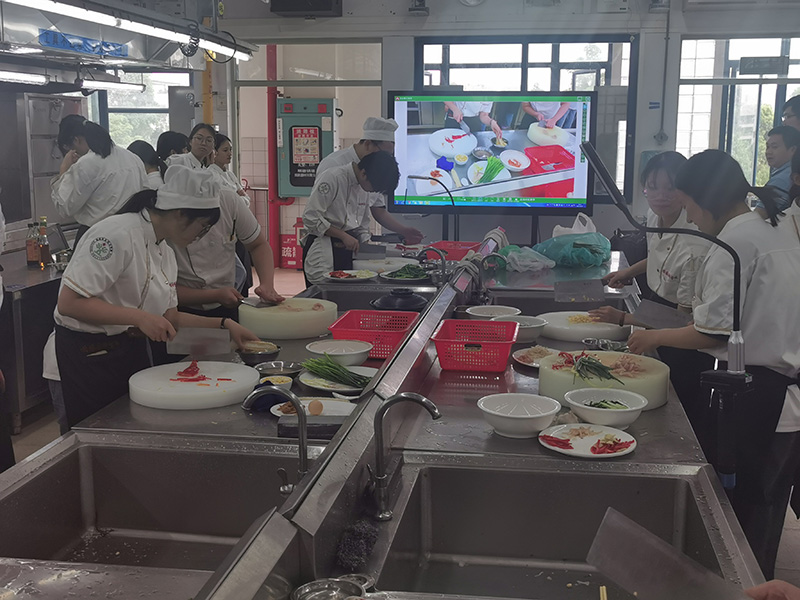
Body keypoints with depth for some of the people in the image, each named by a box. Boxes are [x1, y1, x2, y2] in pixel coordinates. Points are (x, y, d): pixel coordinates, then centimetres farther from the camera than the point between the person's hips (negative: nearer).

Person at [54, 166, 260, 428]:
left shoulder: (165, 251, 8)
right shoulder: (117, 234, -21)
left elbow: (169, 319, 14)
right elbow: (68, 303, -25)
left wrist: (224, 324, 8)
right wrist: (139, 317, -28)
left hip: (133, 350, 8)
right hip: (89, 354, -8)